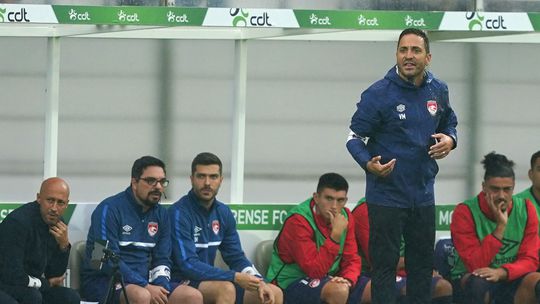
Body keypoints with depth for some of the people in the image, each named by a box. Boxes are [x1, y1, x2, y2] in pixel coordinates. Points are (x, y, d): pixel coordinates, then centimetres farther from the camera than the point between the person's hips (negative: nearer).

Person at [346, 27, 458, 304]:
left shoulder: (438, 91, 3)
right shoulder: (378, 94, -13)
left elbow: (449, 122, 21)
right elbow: (354, 136, -7)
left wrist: (449, 140, -3)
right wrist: (368, 163, -26)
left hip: (423, 195, 5)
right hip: (386, 195, -5)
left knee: (422, 262, 15)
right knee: (384, 264, -2)